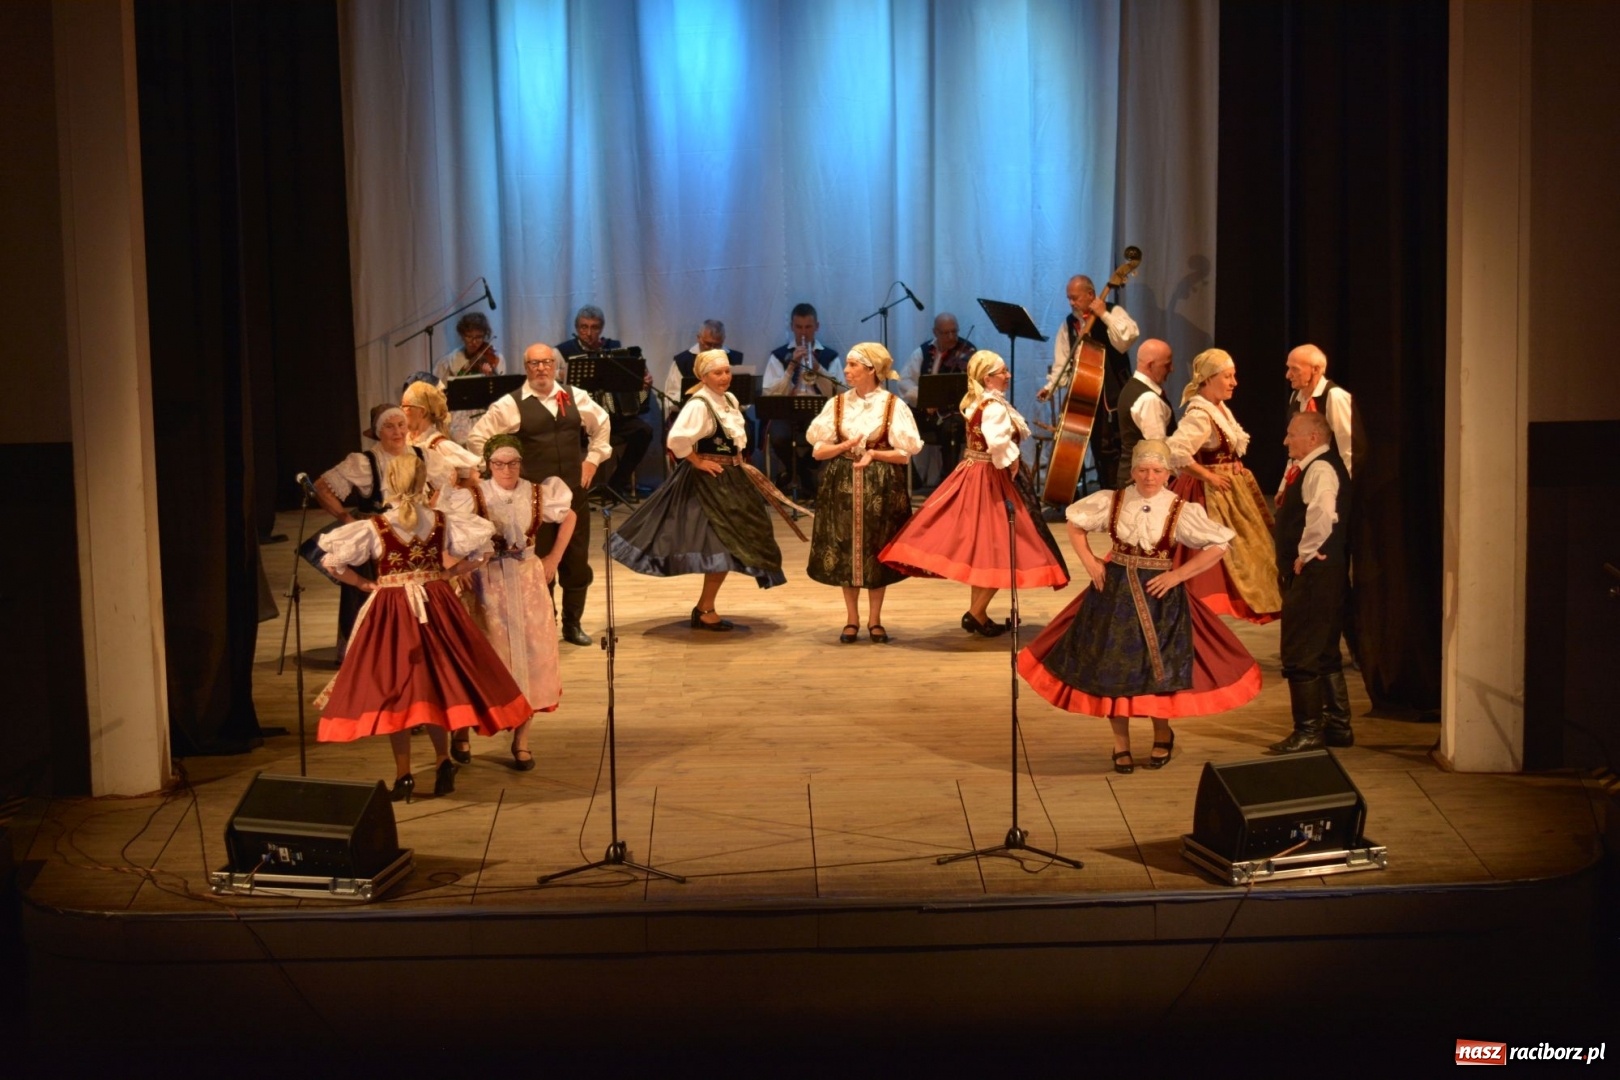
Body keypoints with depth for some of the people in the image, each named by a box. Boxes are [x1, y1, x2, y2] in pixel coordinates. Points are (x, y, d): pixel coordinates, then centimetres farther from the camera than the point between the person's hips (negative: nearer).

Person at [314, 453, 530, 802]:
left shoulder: (374, 528, -10)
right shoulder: (444, 522, -5)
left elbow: (332, 562, -10)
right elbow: (481, 553, 0)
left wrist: (367, 585, 2)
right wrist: (446, 573, 6)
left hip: (391, 612, -2)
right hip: (436, 608, 2)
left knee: (393, 688, 5)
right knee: (436, 684, 16)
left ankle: (404, 775, 7)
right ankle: (443, 760, 10)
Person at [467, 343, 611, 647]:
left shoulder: (575, 397, 7)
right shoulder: (510, 404, -4)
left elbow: (602, 424, 24)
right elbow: (476, 438, -1)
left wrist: (593, 458, 14)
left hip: (574, 490, 4)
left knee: (577, 560, 8)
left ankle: (573, 624, 23)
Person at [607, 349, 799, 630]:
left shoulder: (729, 400, 10)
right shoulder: (699, 404, -18)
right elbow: (677, 439, -30)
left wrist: (739, 462, 11)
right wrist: (697, 462, -18)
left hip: (731, 479, 9)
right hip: (709, 480, -9)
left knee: (729, 544, 12)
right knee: (724, 545, -8)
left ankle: (704, 607, 21)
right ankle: (705, 610, 3)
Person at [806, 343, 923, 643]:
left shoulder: (893, 405, -3)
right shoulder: (836, 404, 4)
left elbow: (904, 454, -4)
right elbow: (818, 451, 3)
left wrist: (874, 454, -18)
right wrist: (845, 446, -14)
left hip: (882, 487, -2)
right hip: (842, 484, 2)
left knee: (878, 552, 4)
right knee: (844, 551, 3)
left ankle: (875, 620, 16)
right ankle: (852, 620, 14)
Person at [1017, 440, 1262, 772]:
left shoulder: (1181, 510, -7)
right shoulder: (1112, 501, -1)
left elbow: (1218, 546, -6)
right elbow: (1075, 523, 12)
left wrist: (1179, 575, -12)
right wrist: (1089, 562, 0)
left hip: (1160, 595, -2)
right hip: (1114, 590, 2)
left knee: (1159, 666, 1)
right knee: (1111, 665, 3)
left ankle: (1162, 735, 29)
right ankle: (1121, 744, 19)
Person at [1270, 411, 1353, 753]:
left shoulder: (1320, 469, -16)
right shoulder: (1310, 468, 16)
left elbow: (1322, 514, -32)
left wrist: (1305, 554, -21)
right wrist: (1295, 559, 10)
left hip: (1314, 572, -11)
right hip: (1310, 573, 11)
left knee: (1301, 654, -6)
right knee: (1325, 653, 17)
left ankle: (1307, 731, -1)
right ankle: (1338, 726, 25)